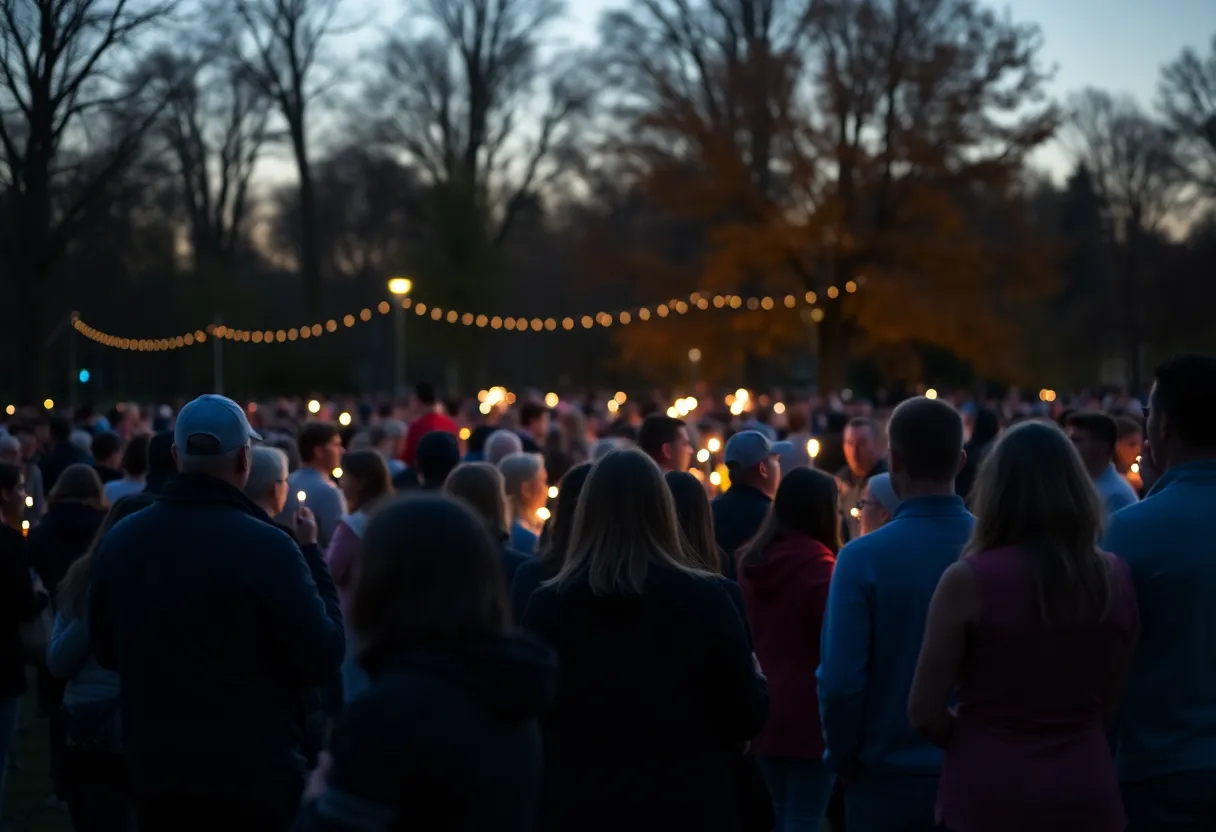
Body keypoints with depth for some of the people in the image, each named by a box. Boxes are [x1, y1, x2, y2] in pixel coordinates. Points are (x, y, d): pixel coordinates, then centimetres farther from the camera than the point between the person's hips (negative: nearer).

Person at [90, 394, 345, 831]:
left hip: (157, 771, 4)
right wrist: (313, 556, -2)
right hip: (258, 774, -4)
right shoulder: (266, 545, -19)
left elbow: (107, 652, 12)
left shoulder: (118, 541, -3)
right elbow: (322, 661, -12)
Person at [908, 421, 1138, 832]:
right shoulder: (1116, 577, -2)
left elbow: (925, 712, -7)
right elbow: (1111, 704, 9)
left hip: (989, 796, -3)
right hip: (1088, 792, 3)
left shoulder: (969, 580, -13)